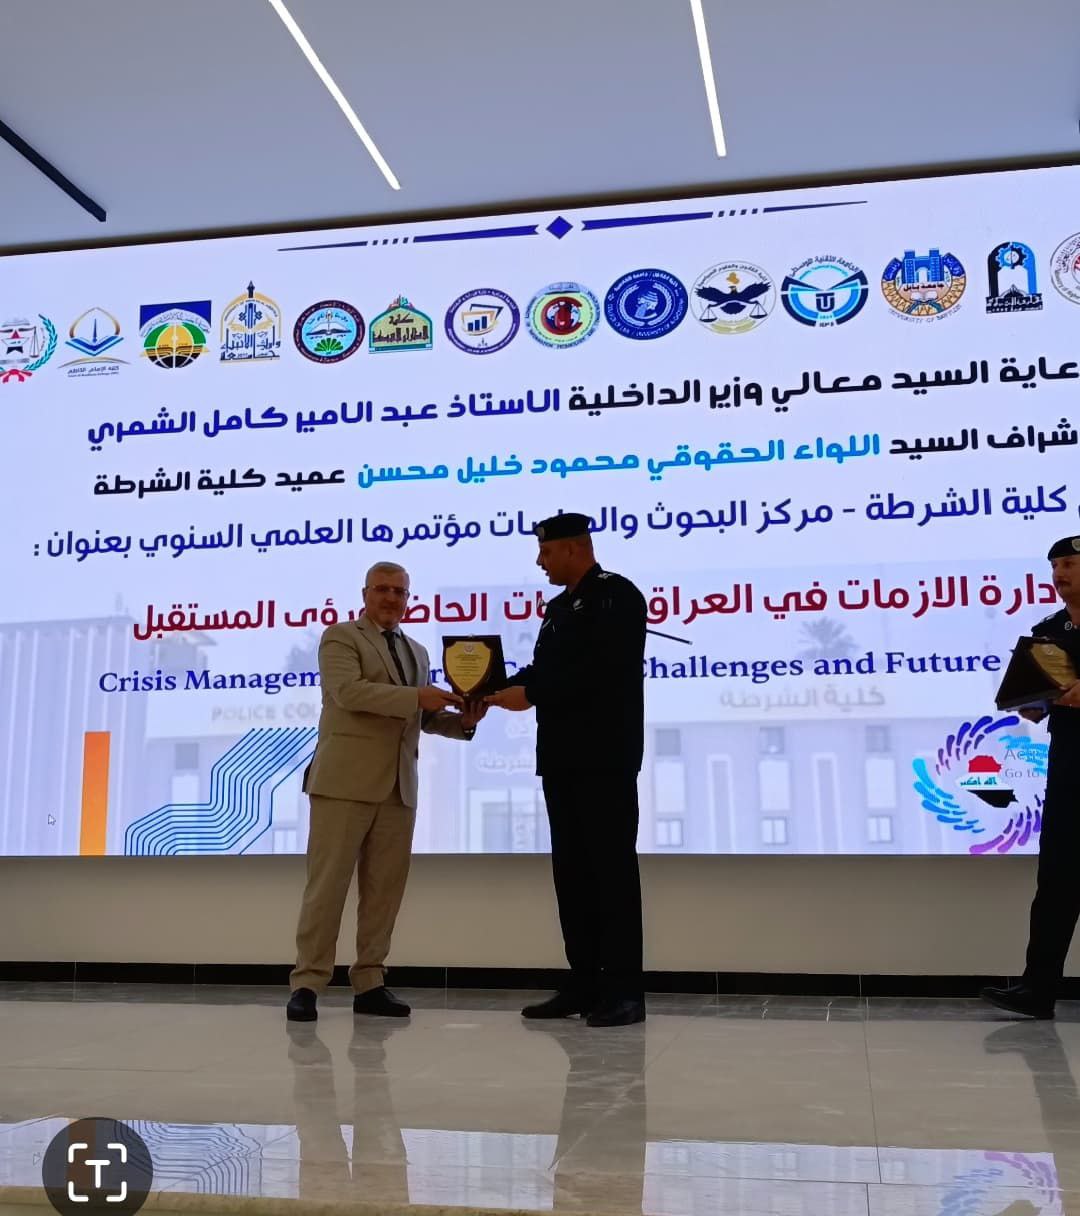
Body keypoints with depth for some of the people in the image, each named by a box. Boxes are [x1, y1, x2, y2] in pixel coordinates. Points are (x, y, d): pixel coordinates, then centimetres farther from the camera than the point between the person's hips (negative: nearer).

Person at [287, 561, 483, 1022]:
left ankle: (369, 983, 12)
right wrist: (417, 696, -19)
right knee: (327, 883, -4)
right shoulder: (340, 636, 2)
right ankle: (306, 983, 2)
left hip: (399, 786, 6)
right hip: (346, 780, -6)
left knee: (384, 889, 6)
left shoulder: (418, 652, 22)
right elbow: (348, 691, -15)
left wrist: (463, 721, 1)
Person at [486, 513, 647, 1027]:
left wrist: (530, 695, -17)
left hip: (605, 757, -8)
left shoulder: (617, 595, -8)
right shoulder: (558, 608, 19)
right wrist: (498, 690, -2)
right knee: (572, 870, 9)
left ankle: (624, 989, 2)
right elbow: (543, 668, 16)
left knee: (611, 869, -4)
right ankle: (585, 983, 15)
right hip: (562, 757, 9)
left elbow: (600, 669, -19)